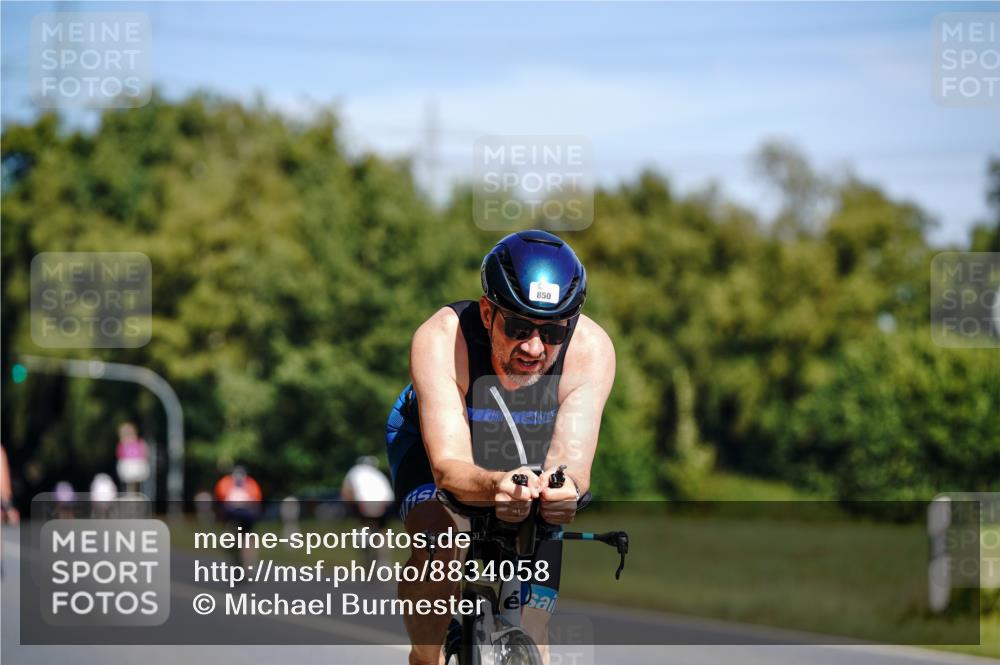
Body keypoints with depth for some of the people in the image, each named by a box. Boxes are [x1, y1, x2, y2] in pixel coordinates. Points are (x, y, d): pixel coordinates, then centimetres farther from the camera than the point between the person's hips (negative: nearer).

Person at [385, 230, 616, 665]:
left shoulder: (591, 348, -34)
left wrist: (564, 485, -66)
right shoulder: (441, 339, -39)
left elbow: (572, 458, -41)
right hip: (431, 439, -2)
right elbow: (449, 466, -45)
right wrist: (495, 485, -68)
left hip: (530, 458, 2)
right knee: (436, 547, -32)